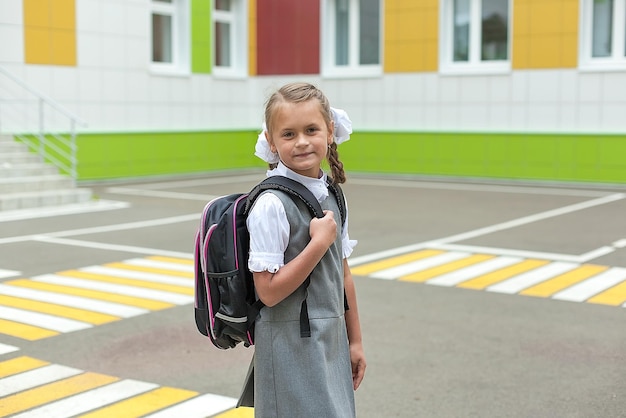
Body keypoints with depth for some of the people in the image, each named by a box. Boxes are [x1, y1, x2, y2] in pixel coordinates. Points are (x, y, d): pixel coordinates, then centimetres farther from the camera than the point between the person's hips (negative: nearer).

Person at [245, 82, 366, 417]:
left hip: (331, 342, 7)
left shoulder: (332, 197, 5)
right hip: (291, 347, -7)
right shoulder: (272, 204, -17)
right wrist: (319, 242, -20)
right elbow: (269, 291, -19)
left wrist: (354, 340, 14)